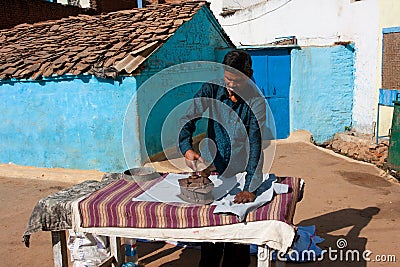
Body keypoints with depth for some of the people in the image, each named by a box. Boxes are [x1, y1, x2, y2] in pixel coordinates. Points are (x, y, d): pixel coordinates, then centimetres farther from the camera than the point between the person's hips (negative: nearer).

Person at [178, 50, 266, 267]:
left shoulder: (256, 101, -18)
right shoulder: (211, 90, -10)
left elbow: (255, 144, -27)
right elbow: (187, 120, -12)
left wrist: (249, 188, -36)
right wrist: (187, 149, -33)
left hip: (244, 171, -2)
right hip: (215, 168, 2)